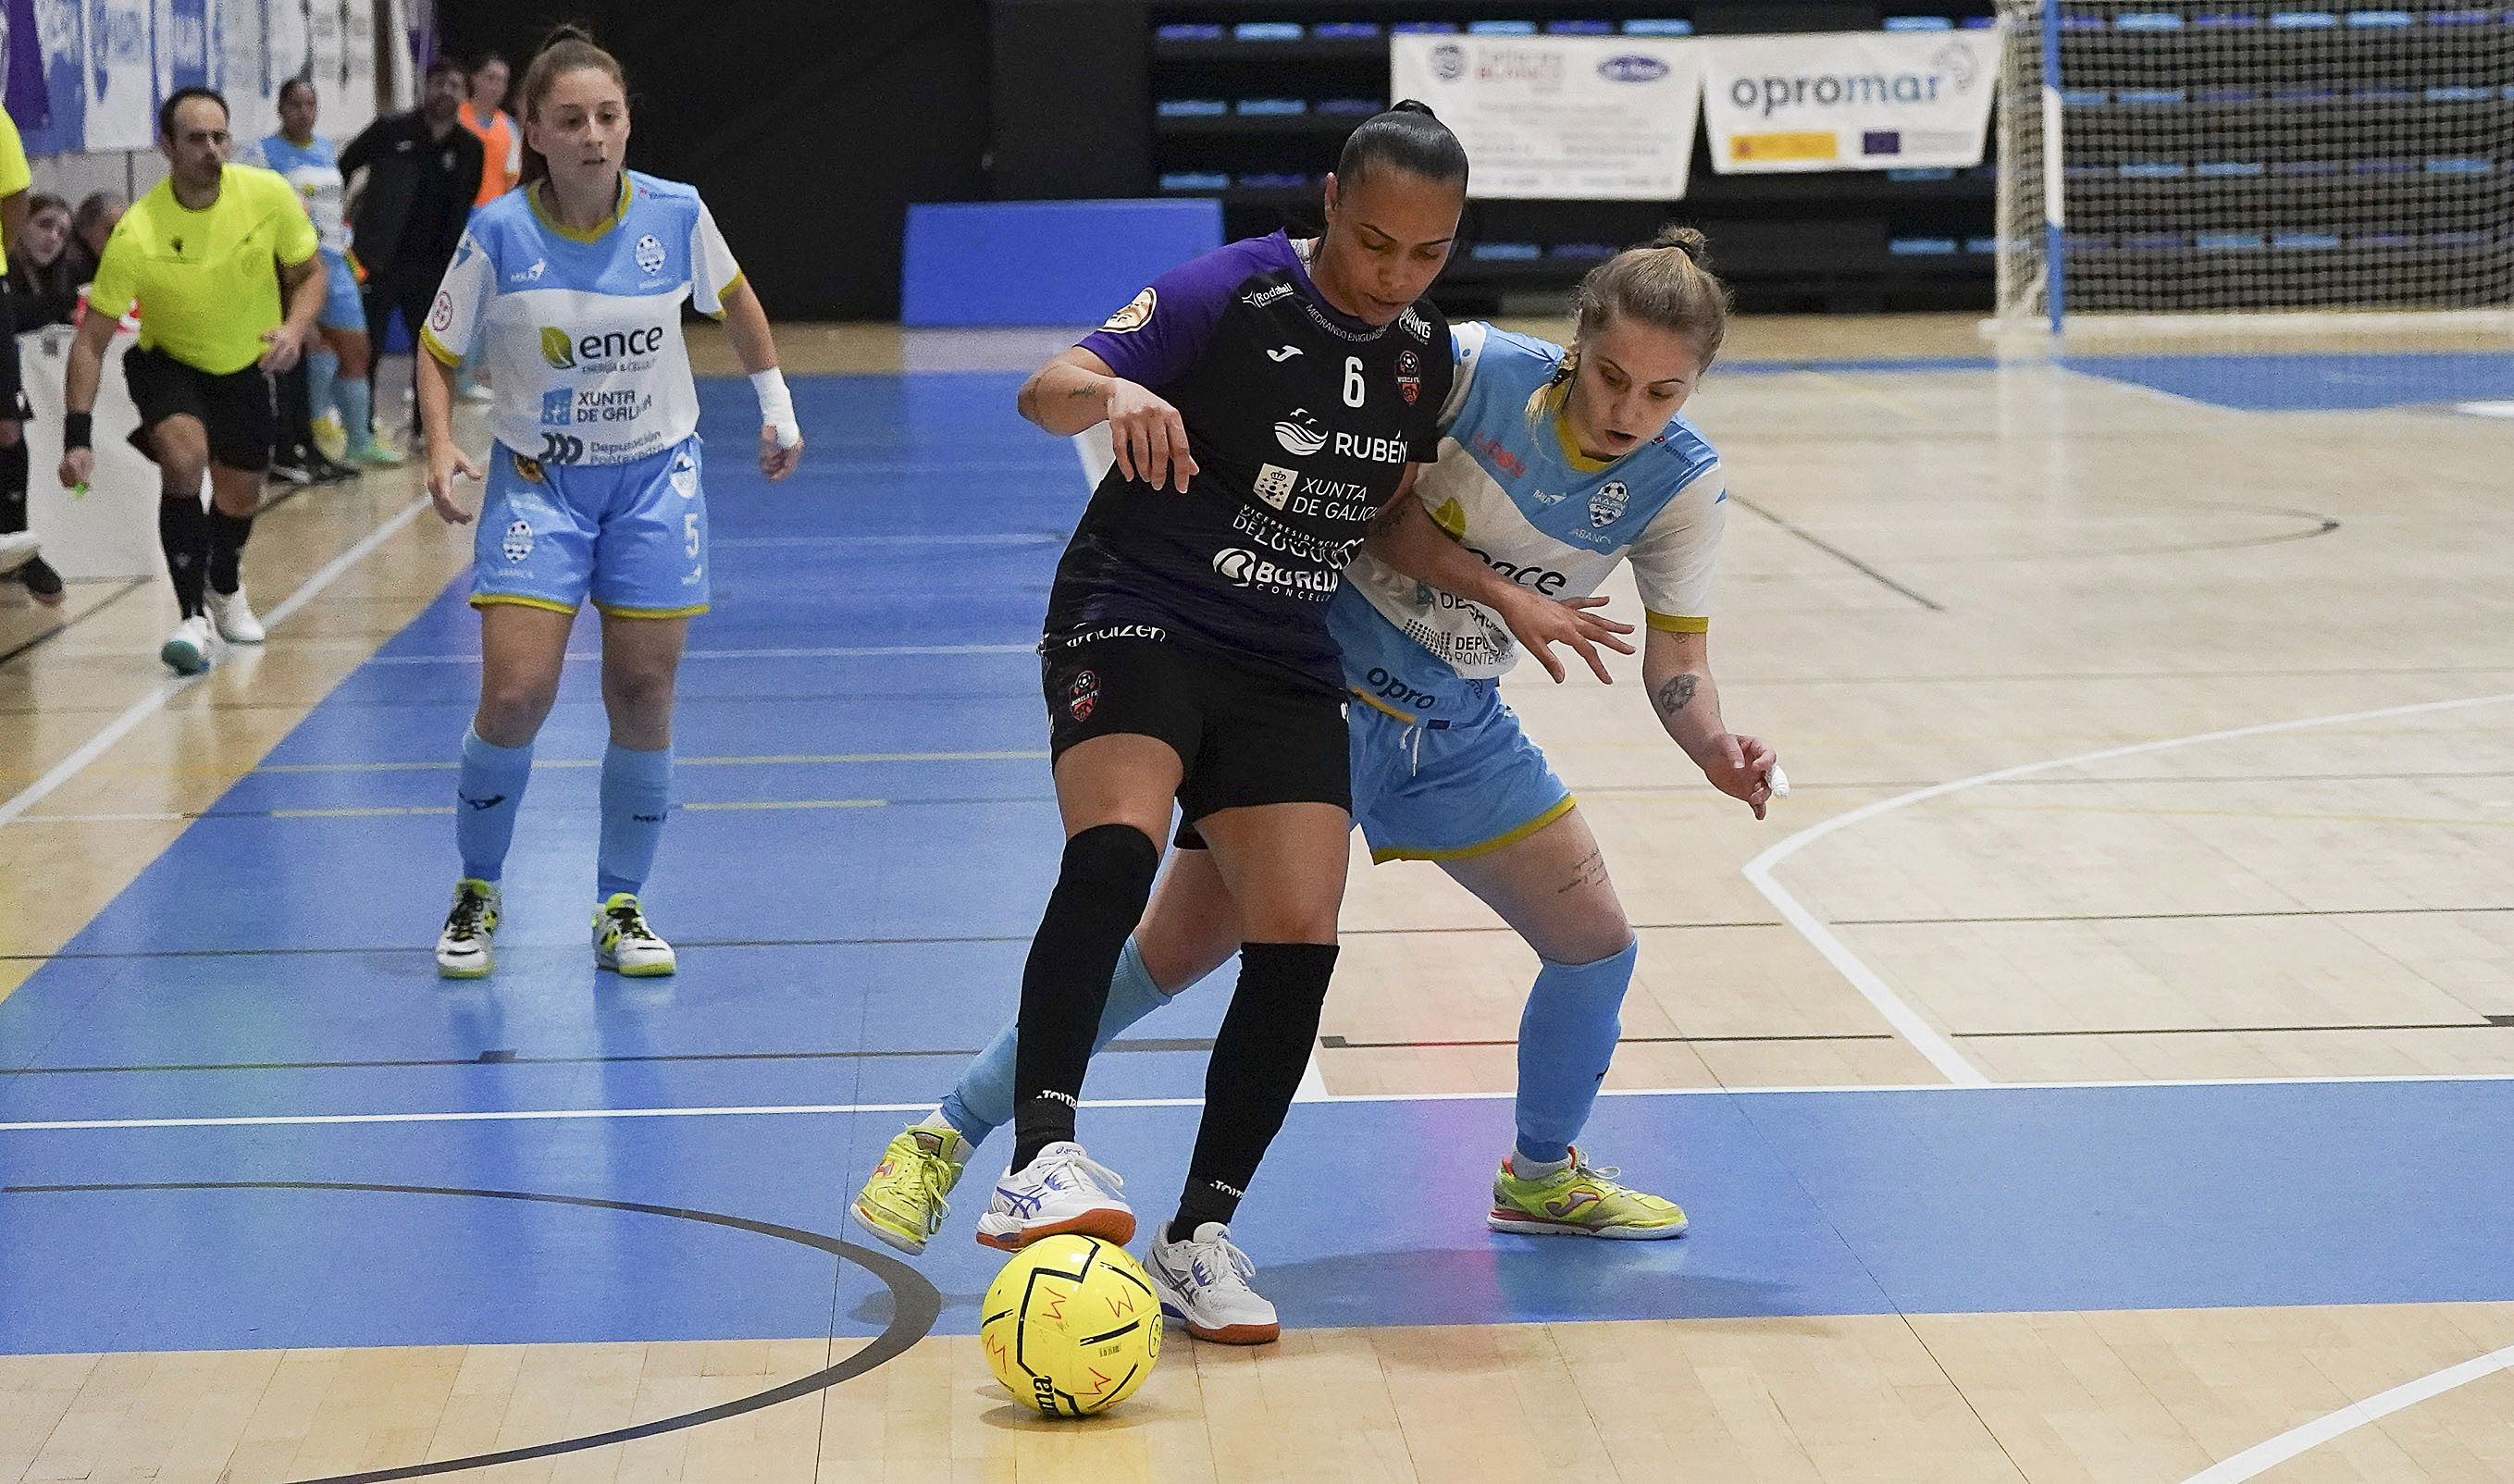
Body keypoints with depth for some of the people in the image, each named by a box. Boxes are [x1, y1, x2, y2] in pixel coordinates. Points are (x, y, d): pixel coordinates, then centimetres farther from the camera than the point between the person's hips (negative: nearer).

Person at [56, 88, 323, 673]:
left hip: (247, 364, 3)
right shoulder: (134, 235, -28)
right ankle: (195, 618, -20)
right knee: (183, 456, -30)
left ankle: (225, 589, 47)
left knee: (240, 497, 11)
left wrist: (296, 328, -26)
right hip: (167, 361, -3)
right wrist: (77, 436, -29)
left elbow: (309, 274, -4)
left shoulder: (269, 195, -21)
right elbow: (90, 340, -22)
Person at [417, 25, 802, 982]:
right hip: (536, 480, -1)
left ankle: (622, 910, 17)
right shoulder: (498, 234, -13)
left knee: (643, 698, 0)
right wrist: (441, 447, -16)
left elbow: (734, 301, 11)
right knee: (514, 697, -11)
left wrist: (777, 409, 14)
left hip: (656, 476, 1)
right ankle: (475, 896, 12)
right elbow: (438, 350, 0)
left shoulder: (676, 215, -9)